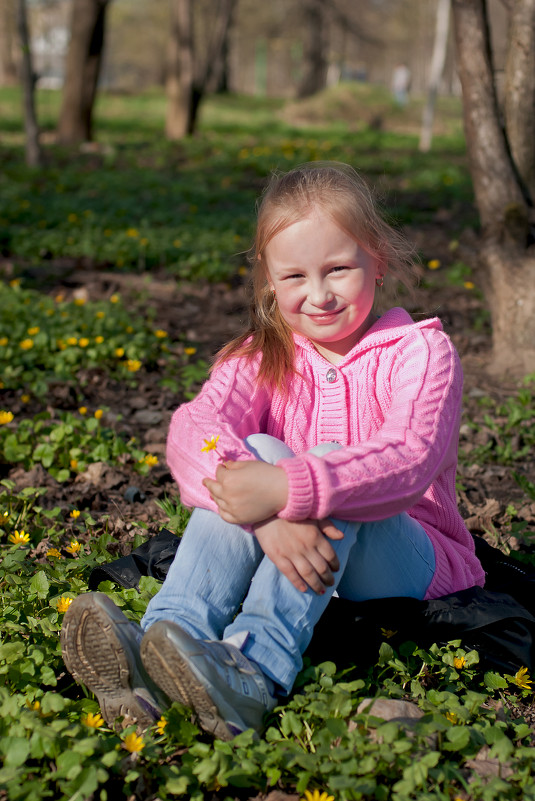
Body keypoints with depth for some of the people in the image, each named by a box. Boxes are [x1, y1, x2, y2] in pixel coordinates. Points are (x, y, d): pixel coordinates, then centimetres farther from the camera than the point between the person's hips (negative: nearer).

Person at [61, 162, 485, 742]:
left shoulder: (418, 352, -7)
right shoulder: (264, 358, 3)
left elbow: (409, 461, -28)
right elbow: (194, 428, -19)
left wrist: (290, 489, -44)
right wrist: (267, 514, -40)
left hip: (401, 561, -2)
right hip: (289, 552, 3)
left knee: (330, 467, -31)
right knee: (253, 453, -25)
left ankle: (256, 670, -47)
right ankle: (164, 641, -41)